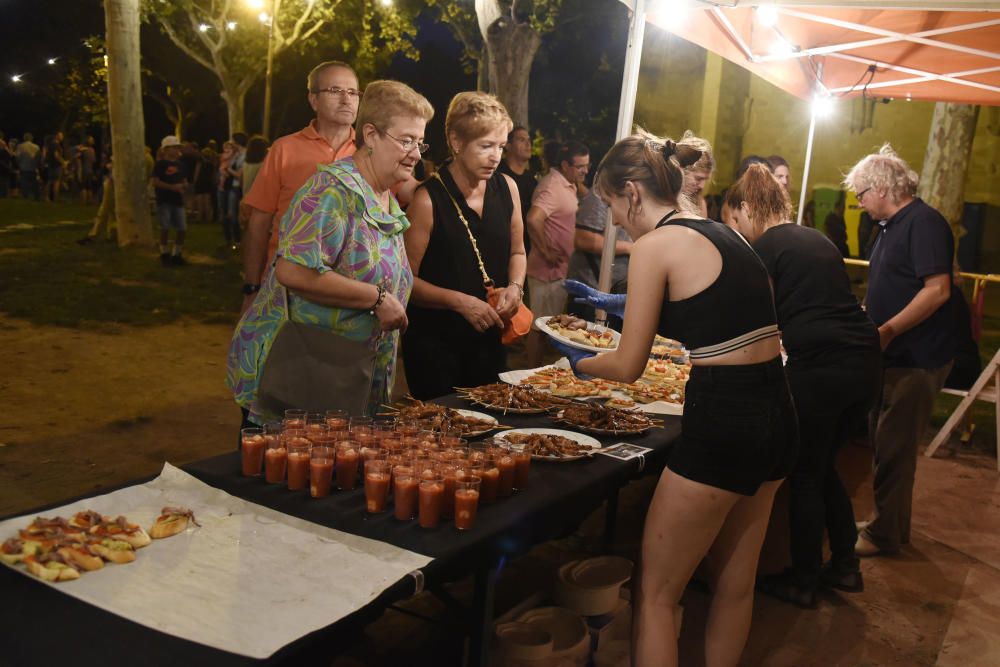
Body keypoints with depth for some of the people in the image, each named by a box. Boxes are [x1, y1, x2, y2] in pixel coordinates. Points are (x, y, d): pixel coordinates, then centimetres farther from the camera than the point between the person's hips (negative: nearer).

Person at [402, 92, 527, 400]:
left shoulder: (507, 188, 1)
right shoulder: (428, 200, -15)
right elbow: (406, 279, -14)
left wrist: (515, 287, -4)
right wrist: (460, 301, -22)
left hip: (489, 338, 5)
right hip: (434, 343, -5)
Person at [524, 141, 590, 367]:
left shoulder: (567, 184, 13)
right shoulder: (552, 186, -19)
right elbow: (533, 219, -34)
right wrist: (546, 252, -24)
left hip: (560, 268, 10)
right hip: (548, 269, -10)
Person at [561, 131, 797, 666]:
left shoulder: (656, 244, -10)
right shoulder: (722, 233, 14)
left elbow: (628, 366, -6)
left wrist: (578, 362, 14)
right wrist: (617, 302, 38)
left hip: (721, 426, -9)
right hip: (775, 417, 9)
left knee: (655, 593, 7)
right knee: (735, 583, 22)